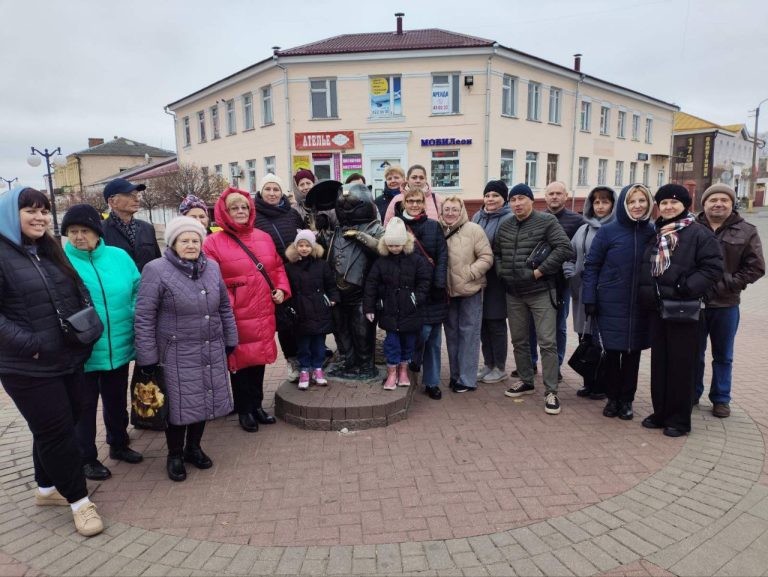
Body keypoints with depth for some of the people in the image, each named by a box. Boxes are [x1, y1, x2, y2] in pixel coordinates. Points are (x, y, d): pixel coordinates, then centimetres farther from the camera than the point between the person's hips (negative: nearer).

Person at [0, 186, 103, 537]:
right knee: (57, 431, 1)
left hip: (68, 359, 7)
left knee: (57, 428, 18)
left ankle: (46, 488, 37)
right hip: (29, 368, -7)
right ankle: (79, 500, 15)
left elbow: (79, 294, 18)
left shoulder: (52, 252, 11)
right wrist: (29, 344, -22)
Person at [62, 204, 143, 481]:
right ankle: (87, 458, 32)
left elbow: (137, 293, 6)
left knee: (117, 401, 21)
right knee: (85, 406, 13)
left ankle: (119, 445, 42)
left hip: (119, 348, 3)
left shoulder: (119, 257, -1)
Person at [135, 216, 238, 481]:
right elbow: (144, 317, -10)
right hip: (178, 355, -5)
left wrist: (230, 339, 14)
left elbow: (224, 306, 14)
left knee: (205, 400, 15)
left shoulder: (212, 267, 6)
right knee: (179, 405, 4)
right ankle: (174, 456, 27)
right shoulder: (156, 270, -11)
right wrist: (147, 357, -11)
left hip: (211, 351, 5)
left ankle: (193, 448, 36)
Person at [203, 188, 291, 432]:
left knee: (259, 358, 15)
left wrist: (281, 288, 2)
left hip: (263, 314, 5)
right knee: (240, 361, 6)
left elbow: (278, 267, 17)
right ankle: (244, 410, 23)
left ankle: (257, 405, 32)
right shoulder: (213, 243, -6)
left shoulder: (264, 238, 9)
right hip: (236, 316, -5)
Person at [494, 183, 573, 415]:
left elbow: (564, 248, -15)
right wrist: (501, 272, 5)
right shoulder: (505, 226, 8)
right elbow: (496, 252, 20)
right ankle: (526, 381, 30)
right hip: (513, 293, 6)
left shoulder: (546, 221, -7)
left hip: (541, 291, -5)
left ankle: (551, 392, 5)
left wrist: (541, 270, -17)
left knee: (547, 342, -4)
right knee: (518, 340, 14)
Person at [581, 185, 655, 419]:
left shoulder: (652, 232, 2)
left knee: (633, 352, 10)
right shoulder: (608, 231, -5)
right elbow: (591, 266, -4)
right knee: (612, 352, 7)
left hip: (640, 307, 2)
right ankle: (613, 397, 24)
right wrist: (589, 299, -8)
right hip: (611, 305, -2)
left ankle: (626, 400, 25)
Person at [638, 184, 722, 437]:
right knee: (659, 363, 12)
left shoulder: (699, 233, -6)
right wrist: (646, 292, 6)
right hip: (657, 308, 6)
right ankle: (660, 412, 24)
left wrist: (686, 288, -22)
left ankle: (679, 419, 14)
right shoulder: (656, 234, 13)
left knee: (681, 364, 2)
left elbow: (713, 268, -12)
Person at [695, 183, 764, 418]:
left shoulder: (746, 232, 0)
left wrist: (727, 285, -12)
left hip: (726, 304, 0)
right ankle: (692, 394, 25)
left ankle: (721, 398, 25)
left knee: (723, 355, 12)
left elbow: (755, 267, -2)